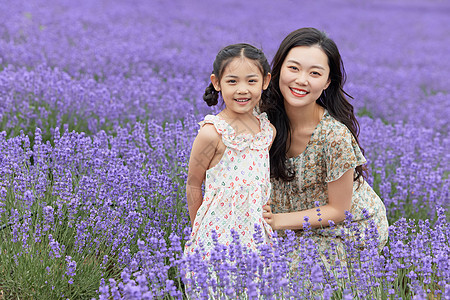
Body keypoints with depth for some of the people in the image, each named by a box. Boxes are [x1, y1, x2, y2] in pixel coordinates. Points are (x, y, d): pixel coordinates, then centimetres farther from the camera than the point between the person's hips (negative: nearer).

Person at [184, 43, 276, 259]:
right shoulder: (212, 133, -15)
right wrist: (198, 230, 0)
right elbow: (193, 184, -6)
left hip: (257, 233, 5)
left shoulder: (268, 130, 2)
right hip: (218, 233, -5)